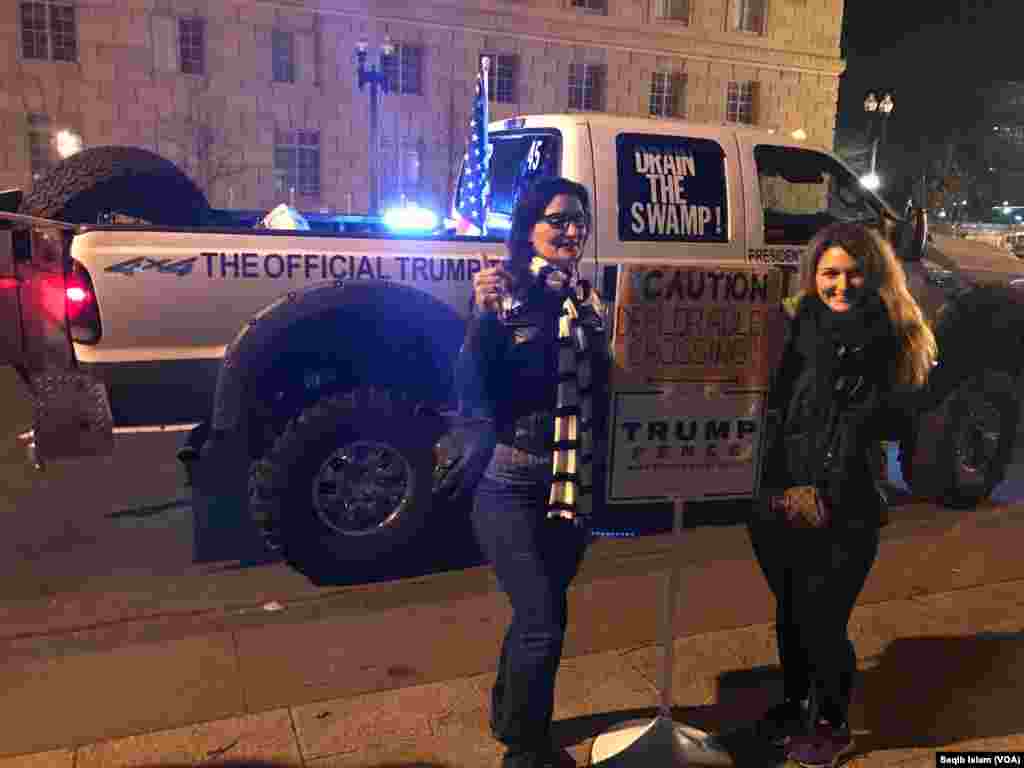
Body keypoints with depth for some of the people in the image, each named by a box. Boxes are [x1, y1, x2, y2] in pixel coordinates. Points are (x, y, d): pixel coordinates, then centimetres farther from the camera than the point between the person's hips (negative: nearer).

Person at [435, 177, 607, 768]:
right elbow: (473, 398, -20)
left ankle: (509, 714, 44)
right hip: (511, 490, -6)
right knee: (545, 622, -6)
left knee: (537, 612, 20)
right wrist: (486, 319, -29)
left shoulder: (589, 303, 5)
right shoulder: (503, 298, -11)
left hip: (572, 489, 6)